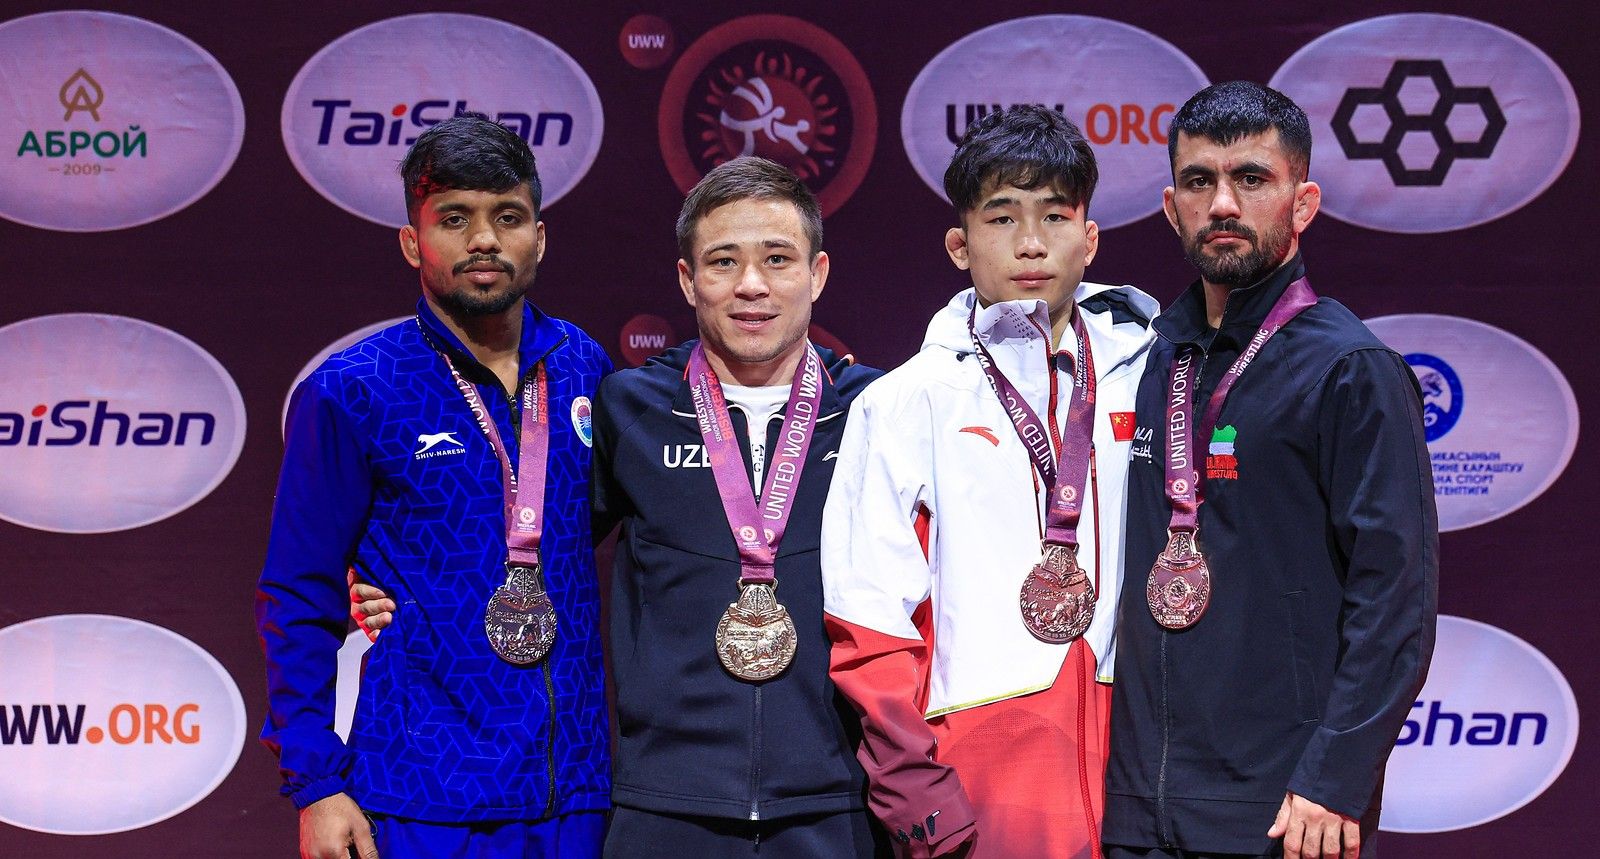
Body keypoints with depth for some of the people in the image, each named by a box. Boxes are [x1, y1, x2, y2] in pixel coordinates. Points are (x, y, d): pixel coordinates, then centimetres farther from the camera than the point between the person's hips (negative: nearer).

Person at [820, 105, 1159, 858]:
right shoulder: (905, 404, 1)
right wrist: (911, 786, -9)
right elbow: (867, 621, -3)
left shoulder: (1142, 386, 9)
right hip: (976, 784, -2)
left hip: (1127, 761, 3)